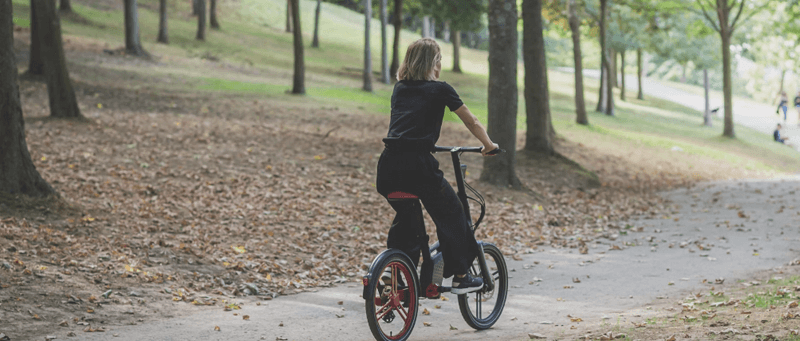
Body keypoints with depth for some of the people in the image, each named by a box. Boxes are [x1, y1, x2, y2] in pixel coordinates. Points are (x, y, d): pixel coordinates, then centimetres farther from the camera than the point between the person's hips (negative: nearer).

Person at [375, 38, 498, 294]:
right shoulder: (440, 90, 5)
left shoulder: (399, 88, 20)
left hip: (388, 165, 5)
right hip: (417, 163, -5)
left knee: (406, 217, 23)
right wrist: (489, 145, 30)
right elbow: (471, 122, 14)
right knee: (450, 214, 12)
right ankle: (460, 277, 14)